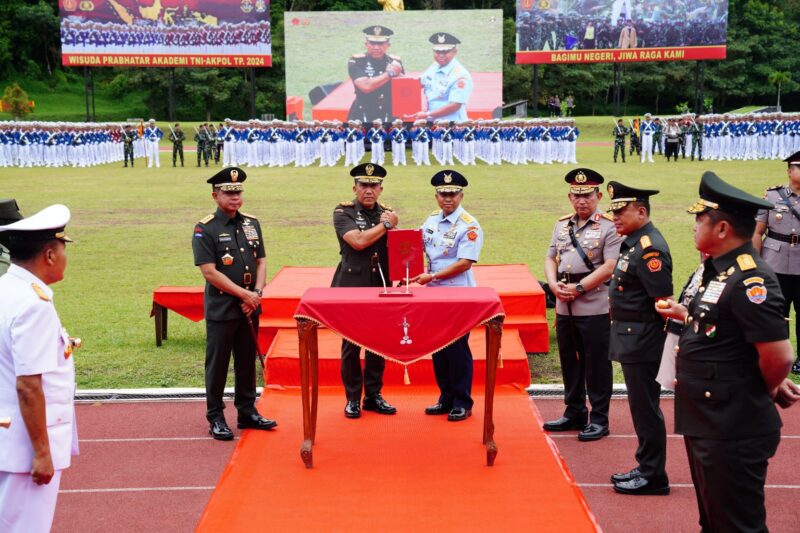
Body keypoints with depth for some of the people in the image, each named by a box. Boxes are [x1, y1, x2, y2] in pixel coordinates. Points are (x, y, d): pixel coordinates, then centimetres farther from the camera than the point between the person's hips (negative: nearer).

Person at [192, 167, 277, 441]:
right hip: (220, 310, -5)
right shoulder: (205, 229, -9)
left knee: (248, 361, 13)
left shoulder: (251, 223, 9)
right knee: (218, 364, 3)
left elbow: (261, 262, 10)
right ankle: (216, 418, 13)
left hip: (250, 307, 6)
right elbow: (209, 272, -15)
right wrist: (244, 294, -16)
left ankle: (247, 412, 25)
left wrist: (257, 293, -7)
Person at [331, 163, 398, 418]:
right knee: (351, 344, 1)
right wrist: (386, 225, -8)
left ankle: (374, 395, 20)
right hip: (351, 287, -4)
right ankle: (353, 398, 11)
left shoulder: (387, 213, 11)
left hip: (381, 288, 4)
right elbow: (358, 241, -17)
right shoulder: (343, 212, -2)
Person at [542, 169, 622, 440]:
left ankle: (599, 419, 11)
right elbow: (550, 259, 13)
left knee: (597, 364, 2)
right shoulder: (562, 225, 13)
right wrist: (554, 285, -6)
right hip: (564, 307, 6)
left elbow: (610, 267, -15)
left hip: (595, 308, -6)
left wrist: (578, 288, -16)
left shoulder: (609, 227, -7)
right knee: (569, 362, 15)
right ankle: (574, 413, 27)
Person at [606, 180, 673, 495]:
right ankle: (646, 467, 27)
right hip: (630, 340, 10)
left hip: (642, 343, -10)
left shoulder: (650, 248, -19)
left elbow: (664, 302, -21)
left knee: (645, 408, -1)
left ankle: (653, 477, 9)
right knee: (641, 406, 16)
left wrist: (670, 346, -19)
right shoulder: (632, 243, 12)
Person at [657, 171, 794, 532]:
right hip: (705, 422, 10)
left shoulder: (750, 281, -23)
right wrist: (685, 315, 13)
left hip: (734, 431, -10)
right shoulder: (718, 271, 8)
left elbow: (779, 357, -27)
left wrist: (767, 390, -9)